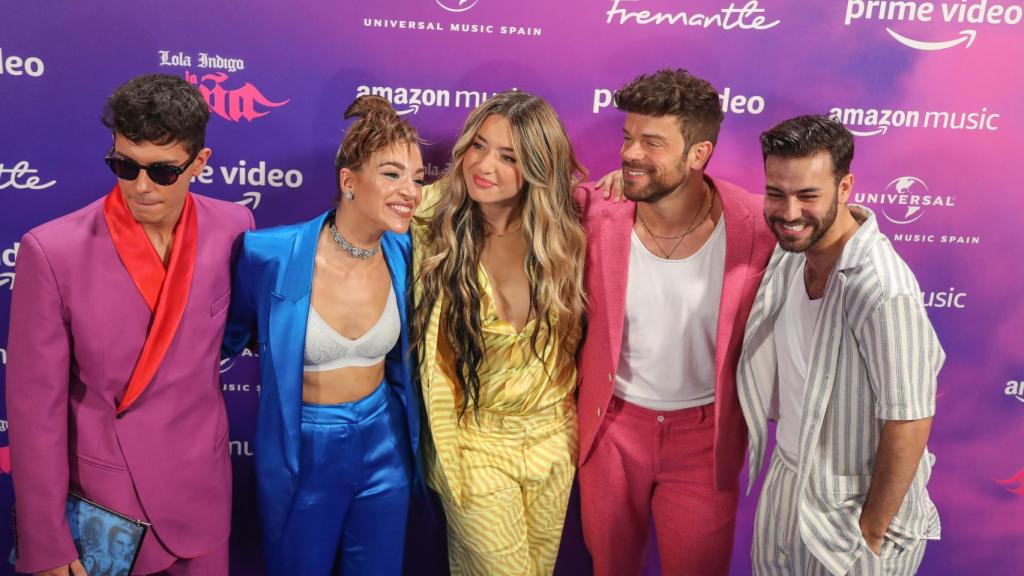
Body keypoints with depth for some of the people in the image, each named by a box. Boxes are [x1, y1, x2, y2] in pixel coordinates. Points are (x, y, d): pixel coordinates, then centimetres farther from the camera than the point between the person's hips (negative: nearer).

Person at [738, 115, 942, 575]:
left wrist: (872, 531, -13)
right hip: (787, 477, 7)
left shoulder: (881, 290, -31)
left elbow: (908, 427, -25)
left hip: (852, 504, -7)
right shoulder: (791, 249, -8)